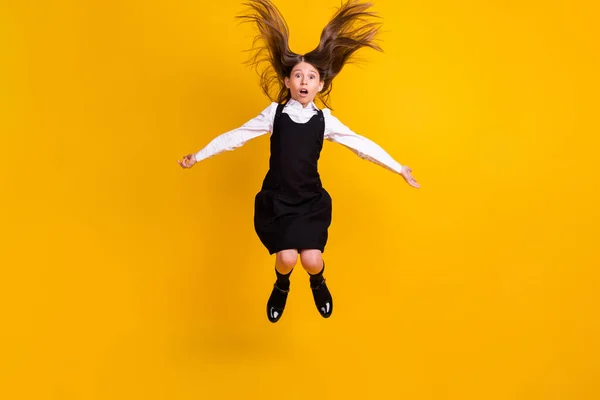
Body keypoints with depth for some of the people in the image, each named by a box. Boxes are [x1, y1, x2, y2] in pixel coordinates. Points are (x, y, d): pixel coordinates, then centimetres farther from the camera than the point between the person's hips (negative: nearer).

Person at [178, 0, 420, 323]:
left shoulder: (324, 120, -2)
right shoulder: (274, 113, -4)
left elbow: (361, 144, 0)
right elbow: (236, 136, 1)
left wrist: (398, 169, 1)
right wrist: (198, 156, 4)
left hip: (311, 200, 1)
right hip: (276, 198, 0)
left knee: (311, 259, -12)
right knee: (286, 258, -14)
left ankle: (318, 283, 28)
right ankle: (281, 287, 25)